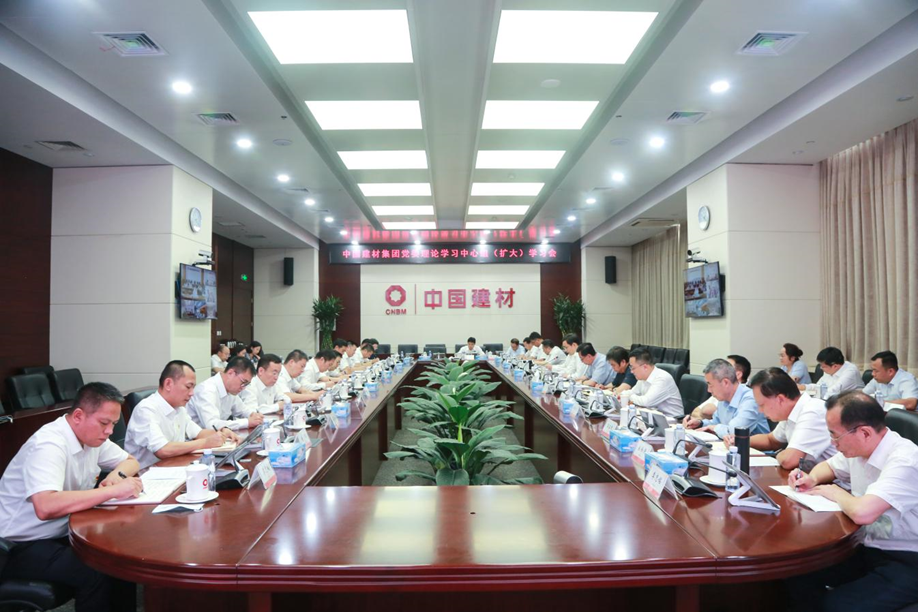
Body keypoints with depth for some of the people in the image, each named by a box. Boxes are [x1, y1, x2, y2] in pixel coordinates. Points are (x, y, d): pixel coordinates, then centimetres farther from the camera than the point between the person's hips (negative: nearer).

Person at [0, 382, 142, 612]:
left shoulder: (91, 436, -1)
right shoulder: (49, 445, -27)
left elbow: (131, 461, 13)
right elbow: (46, 507, -41)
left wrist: (117, 474, -10)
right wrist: (113, 491, -37)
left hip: (63, 533, 8)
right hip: (22, 545, -8)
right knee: (97, 573, -28)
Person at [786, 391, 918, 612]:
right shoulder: (857, 448, 1)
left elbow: (862, 513, -39)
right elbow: (828, 466, 24)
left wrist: (834, 492, -17)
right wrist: (812, 479, 1)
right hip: (867, 548, 8)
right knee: (796, 576, -6)